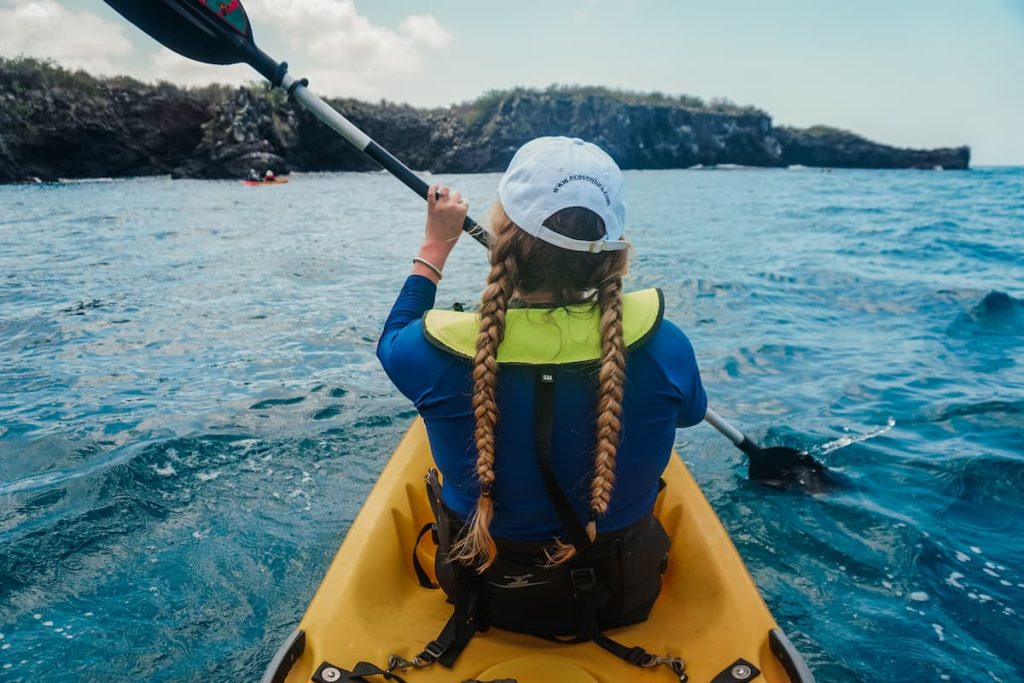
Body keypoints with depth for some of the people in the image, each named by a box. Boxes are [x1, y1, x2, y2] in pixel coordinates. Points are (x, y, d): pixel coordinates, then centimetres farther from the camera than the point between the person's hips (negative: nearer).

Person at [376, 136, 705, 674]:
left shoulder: (441, 353, -29)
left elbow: (393, 339, -2)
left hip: (484, 594, 0)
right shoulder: (664, 347, -27)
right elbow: (692, 410, -1)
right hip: (622, 598, 1)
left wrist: (435, 245, 9)